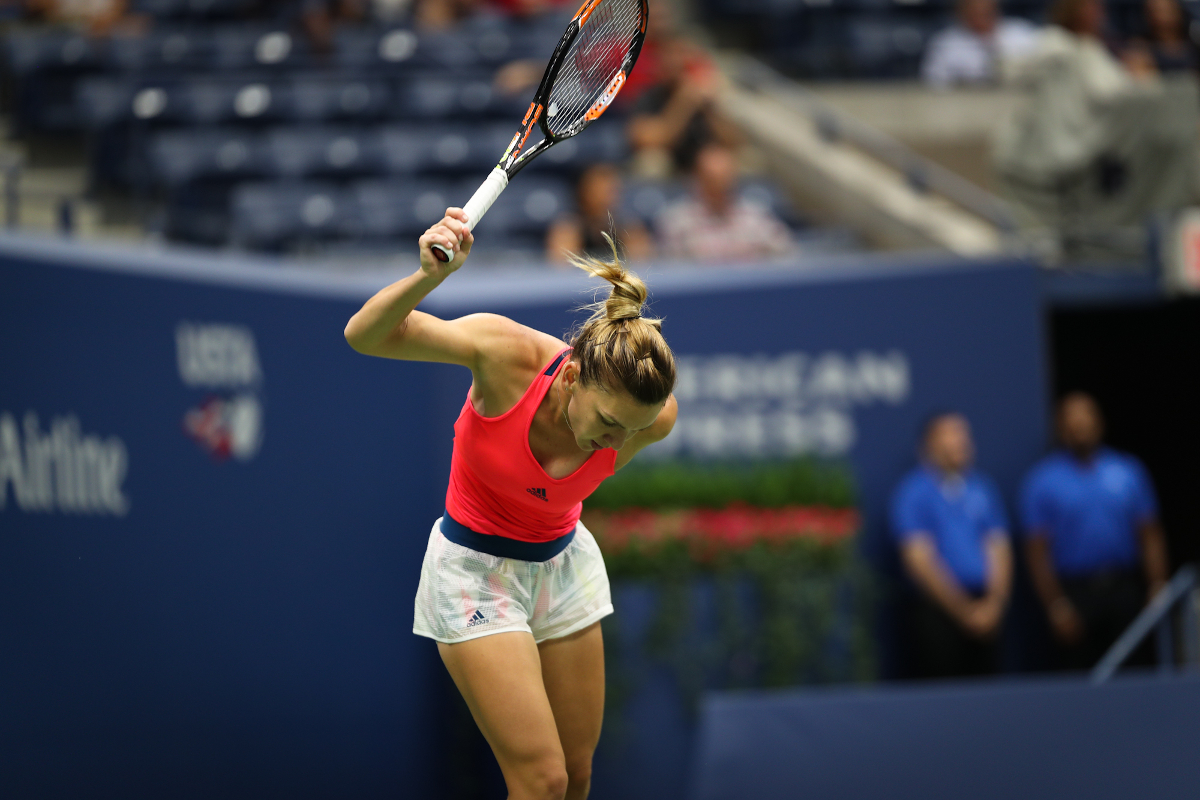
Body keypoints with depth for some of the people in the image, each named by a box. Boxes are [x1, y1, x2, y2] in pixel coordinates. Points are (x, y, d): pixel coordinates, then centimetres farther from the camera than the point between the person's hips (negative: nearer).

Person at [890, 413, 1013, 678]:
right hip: (938, 611, -5)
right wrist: (963, 609, -10)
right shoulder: (913, 493, -2)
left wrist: (994, 603, -4)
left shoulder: (982, 489, 14)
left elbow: (999, 549, 12)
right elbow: (918, 560, -8)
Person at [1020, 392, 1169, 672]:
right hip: (1075, 594, -2)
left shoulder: (1128, 470, 11)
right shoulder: (1043, 479, 3)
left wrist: (1158, 586, -1)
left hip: (1125, 588, 2)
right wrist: (1056, 605, -7)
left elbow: (1150, 534, 10)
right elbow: (1037, 550, 0)